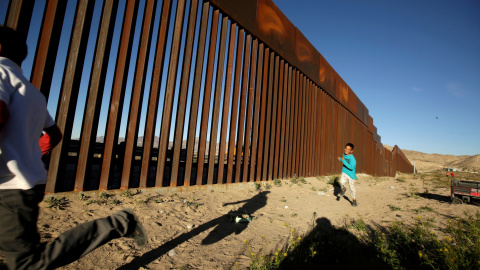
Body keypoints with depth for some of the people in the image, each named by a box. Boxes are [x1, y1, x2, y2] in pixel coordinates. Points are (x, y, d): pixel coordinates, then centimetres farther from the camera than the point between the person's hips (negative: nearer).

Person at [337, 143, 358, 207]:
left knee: (352, 188, 5)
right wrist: (340, 159, 16)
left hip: (351, 174, -4)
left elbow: (352, 167, -32)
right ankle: (344, 189, 10)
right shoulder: (344, 154, 1)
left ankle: (354, 200, 28)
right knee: (342, 182, -24)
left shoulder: (352, 158, -21)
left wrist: (344, 161, -33)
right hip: (344, 172, 4)